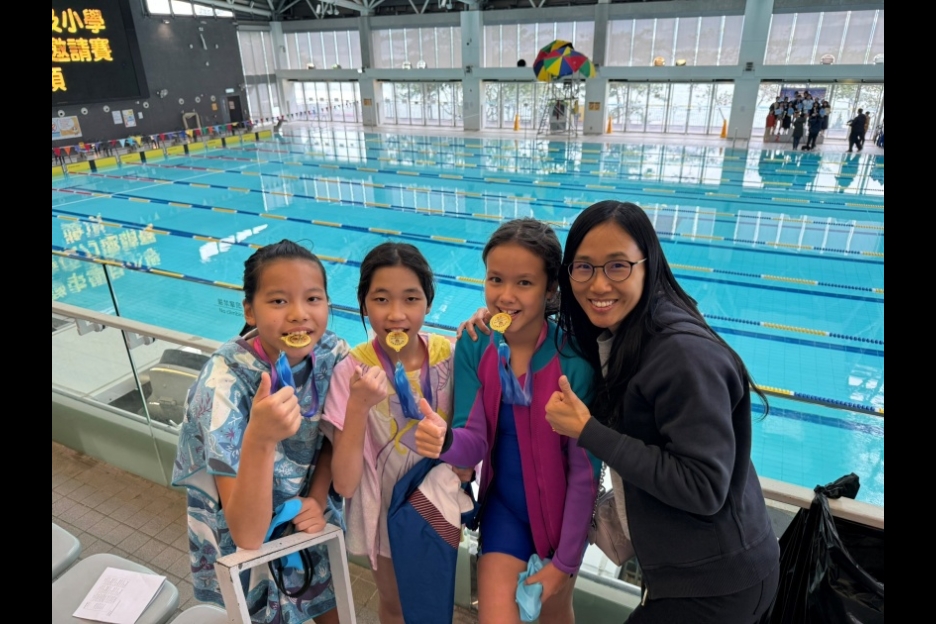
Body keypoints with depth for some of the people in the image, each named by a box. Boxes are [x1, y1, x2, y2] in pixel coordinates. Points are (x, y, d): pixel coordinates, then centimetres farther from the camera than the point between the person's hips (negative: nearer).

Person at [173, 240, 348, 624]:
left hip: (306, 520, 4)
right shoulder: (226, 380, -32)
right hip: (241, 541, -3)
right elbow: (248, 535, -34)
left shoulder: (332, 353, -20)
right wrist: (260, 439, -50)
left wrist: (317, 499, -16)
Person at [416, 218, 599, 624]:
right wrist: (445, 441, -41)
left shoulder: (574, 359, -26)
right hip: (503, 505, 2)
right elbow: (475, 443, -17)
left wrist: (565, 560, -12)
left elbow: (585, 471, -19)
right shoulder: (474, 348, -16)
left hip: (562, 508, -1)